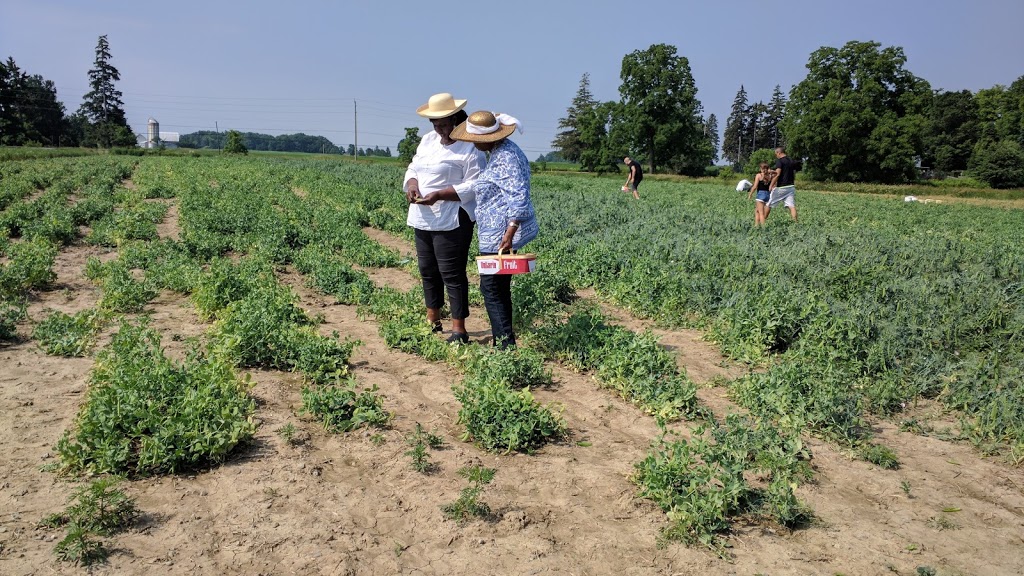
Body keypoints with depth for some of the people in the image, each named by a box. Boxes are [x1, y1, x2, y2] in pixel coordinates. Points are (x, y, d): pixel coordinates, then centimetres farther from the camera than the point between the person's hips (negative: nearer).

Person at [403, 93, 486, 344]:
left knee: (452, 274, -6)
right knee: (427, 270, 16)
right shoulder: (428, 140, 13)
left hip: (451, 221, -8)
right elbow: (413, 168, 17)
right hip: (422, 219, 8)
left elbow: (473, 186, -17)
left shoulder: (470, 147, -11)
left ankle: (459, 330, 2)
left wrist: (438, 195, -24)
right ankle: (433, 320, 31)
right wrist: (411, 185, -7)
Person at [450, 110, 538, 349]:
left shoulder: (506, 158, -19)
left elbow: (518, 197, -27)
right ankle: (502, 338, 25)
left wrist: (509, 233, -31)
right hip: (498, 233, 11)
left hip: (501, 234, -11)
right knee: (500, 287, 16)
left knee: (491, 287, -6)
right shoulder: (499, 152, 14)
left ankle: (506, 343, -2)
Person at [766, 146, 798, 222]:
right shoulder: (792, 161, 13)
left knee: (768, 204, 7)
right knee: (792, 205, 0)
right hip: (791, 186, 6)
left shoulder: (779, 161, -10)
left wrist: (771, 185, -14)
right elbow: (794, 175, 17)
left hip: (780, 187, -6)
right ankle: (795, 222, -9)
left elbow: (777, 174, -18)